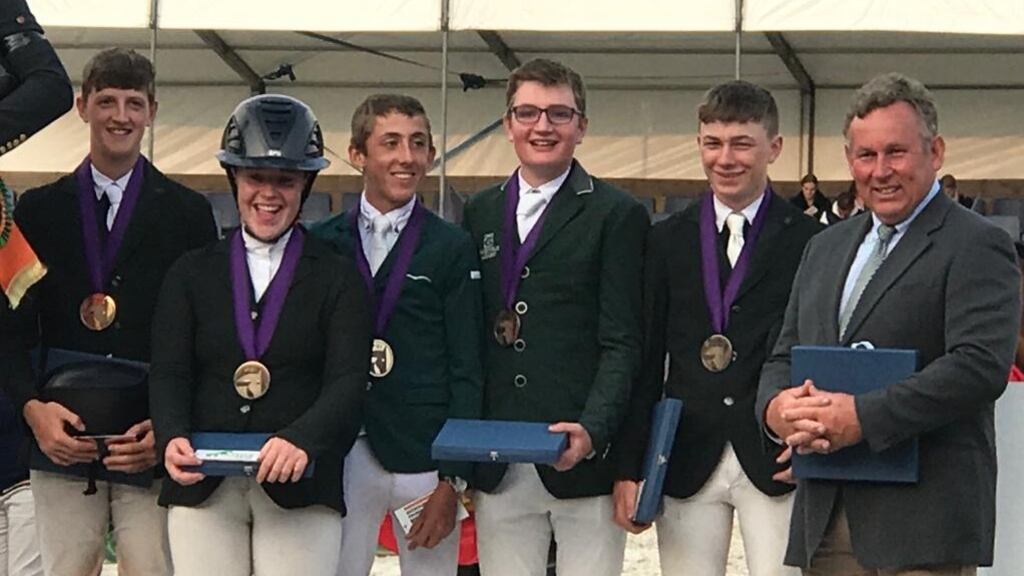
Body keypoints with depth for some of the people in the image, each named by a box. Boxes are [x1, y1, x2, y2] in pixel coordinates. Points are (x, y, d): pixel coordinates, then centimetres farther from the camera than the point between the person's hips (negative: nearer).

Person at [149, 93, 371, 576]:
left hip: (299, 486, -2)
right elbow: (168, 373, 5)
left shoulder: (339, 278, 7)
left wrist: (301, 439, -24)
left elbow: (347, 381, -4)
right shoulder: (191, 273, 13)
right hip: (203, 485, 2)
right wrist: (172, 438, -16)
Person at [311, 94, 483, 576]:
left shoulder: (452, 248, 3)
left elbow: (467, 370, 0)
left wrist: (453, 481, -5)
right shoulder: (321, 244, 8)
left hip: (426, 458, -1)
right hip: (340, 455, 1)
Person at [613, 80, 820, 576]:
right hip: (687, 462, 2)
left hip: (776, 461, -2)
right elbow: (645, 360, 8)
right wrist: (628, 468, 4)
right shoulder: (667, 240, 9)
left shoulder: (810, 242, 1)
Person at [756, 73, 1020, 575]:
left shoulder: (976, 247, -4)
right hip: (825, 516, 6)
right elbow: (785, 355, 20)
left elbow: (980, 365, -16)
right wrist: (777, 406, -4)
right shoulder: (826, 247, 20)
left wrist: (863, 418, -21)